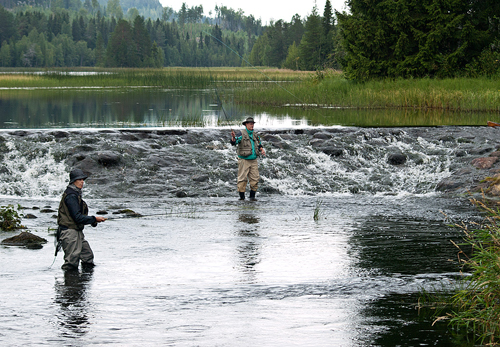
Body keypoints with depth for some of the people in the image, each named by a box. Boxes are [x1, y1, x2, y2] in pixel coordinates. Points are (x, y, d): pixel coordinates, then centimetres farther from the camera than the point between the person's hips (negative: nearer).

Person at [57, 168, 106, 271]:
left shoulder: (76, 194, 16)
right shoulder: (71, 196, -16)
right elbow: (78, 217, -21)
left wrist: (93, 221, 7)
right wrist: (94, 219, -14)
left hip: (77, 232, 10)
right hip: (70, 232, -10)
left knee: (88, 256, 11)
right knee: (72, 262, -8)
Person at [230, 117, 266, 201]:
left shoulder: (255, 135, 13)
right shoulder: (242, 134, -5)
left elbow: (259, 145, 26)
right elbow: (234, 142, -17)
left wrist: (262, 150, 5)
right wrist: (233, 137, -39)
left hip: (253, 160, 5)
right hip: (244, 160, -5)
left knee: (255, 178, 2)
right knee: (242, 178, -5)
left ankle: (252, 196, 9)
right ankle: (241, 196, 0)